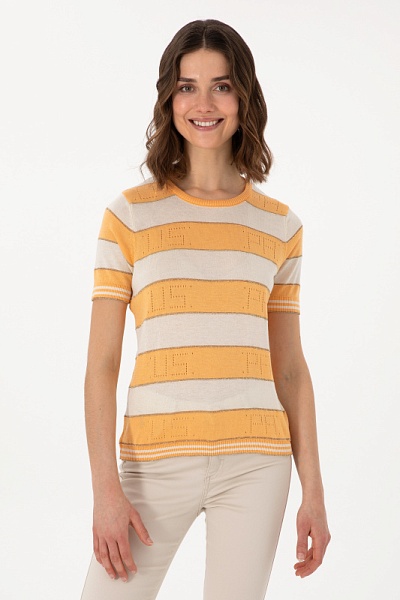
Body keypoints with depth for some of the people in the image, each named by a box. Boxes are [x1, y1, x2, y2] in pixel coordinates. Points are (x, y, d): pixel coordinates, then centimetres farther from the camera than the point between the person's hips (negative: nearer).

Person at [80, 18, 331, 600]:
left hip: (255, 464, 2)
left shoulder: (279, 226, 8)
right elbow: (102, 365, -1)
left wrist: (314, 494, 7)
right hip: (157, 462, -1)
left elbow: (290, 369, 11)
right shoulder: (130, 215, 1)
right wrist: (106, 489, -9)